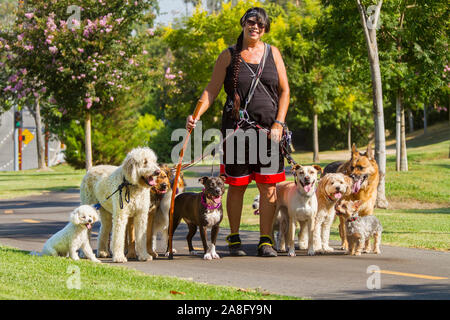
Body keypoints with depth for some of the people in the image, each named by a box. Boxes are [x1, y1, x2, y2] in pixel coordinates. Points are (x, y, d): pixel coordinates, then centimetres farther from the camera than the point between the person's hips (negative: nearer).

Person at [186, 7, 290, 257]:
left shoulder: (273, 53, 9)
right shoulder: (229, 56, 4)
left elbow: (284, 91, 9)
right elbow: (211, 90, 2)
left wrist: (278, 124, -2)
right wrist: (196, 116, -12)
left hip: (268, 130, 1)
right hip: (237, 128, -1)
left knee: (269, 187, -1)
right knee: (237, 185, 3)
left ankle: (265, 241, 7)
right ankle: (234, 239, 16)